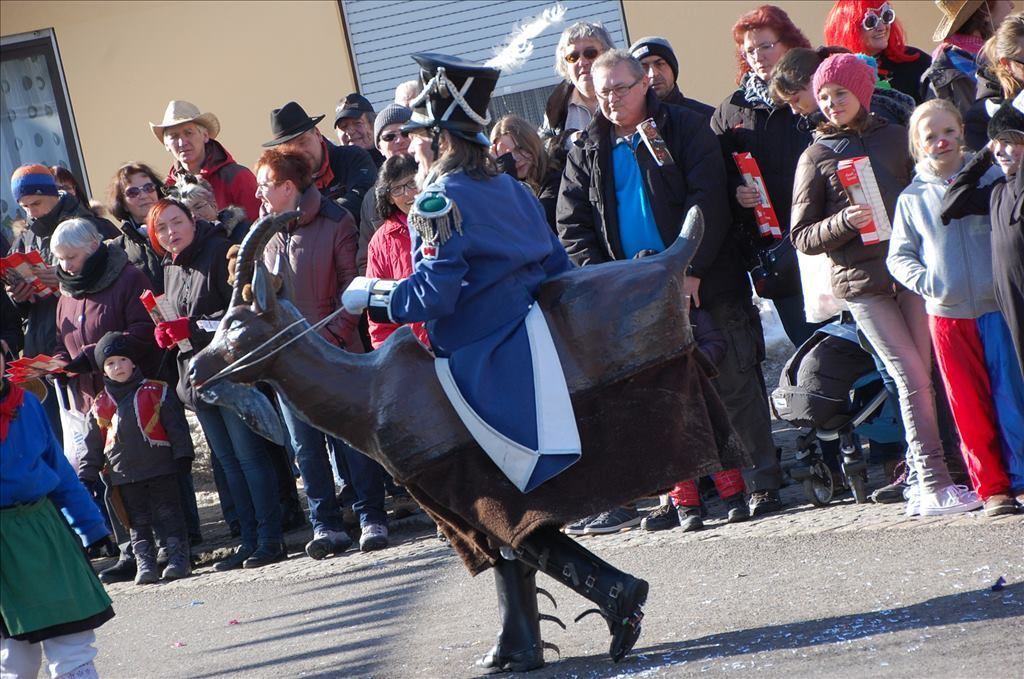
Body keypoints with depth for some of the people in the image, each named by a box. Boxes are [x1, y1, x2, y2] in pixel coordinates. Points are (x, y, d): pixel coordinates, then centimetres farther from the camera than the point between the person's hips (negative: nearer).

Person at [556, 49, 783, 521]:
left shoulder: (685, 129, 2)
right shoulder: (587, 155, 12)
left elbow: (708, 201, -8)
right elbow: (572, 228, 9)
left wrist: (691, 270, -17)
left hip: (703, 286, -3)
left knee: (734, 383, 0)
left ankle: (763, 482, 7)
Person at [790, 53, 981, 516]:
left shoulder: (896, 139, 13)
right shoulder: (815, 157, 8)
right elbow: (801, 236, 4)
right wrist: (844, 222, -13)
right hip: (860, 282, -2)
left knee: (919, 374, -3)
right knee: (911, 376, -11)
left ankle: (921, 481, 3)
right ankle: (933, 484, -12)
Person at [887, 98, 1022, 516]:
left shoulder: (989, 179, 2)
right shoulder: (911, 199, 7)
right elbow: (898, 257, 9)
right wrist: (926, 281, -9)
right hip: (947, 315, 1)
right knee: (970, 405, 3)